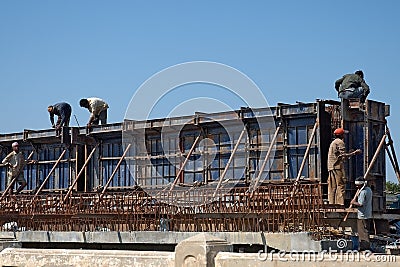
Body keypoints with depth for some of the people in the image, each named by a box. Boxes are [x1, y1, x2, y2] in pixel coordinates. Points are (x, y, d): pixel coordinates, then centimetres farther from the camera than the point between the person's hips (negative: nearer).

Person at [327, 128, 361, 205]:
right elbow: (343, 156, -14)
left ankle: (331, 203, 3)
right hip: (338, 167, -9)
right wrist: (354, 153, -9)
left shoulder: (333, 143, 23)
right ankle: (340, 203, -17)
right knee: (340, 185, -10)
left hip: (331, 167, 9)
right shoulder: (340, 142, -5)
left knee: (332, 187, 5)